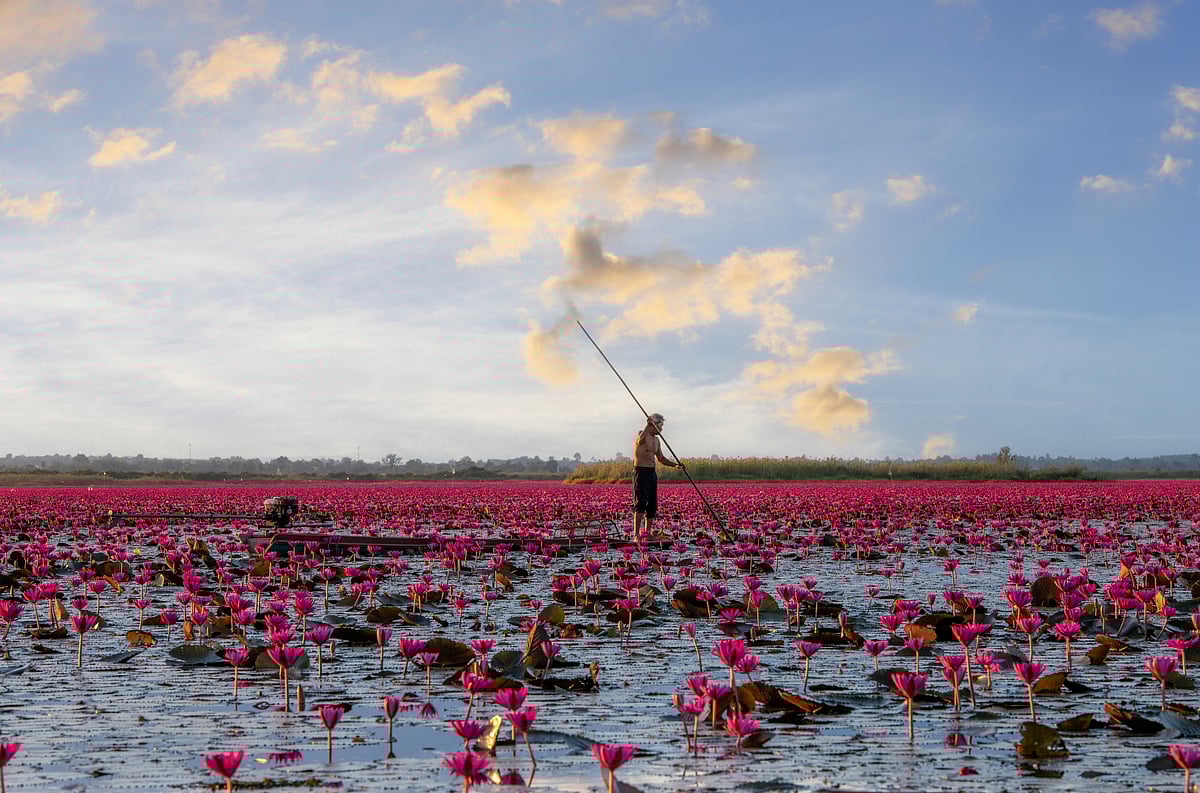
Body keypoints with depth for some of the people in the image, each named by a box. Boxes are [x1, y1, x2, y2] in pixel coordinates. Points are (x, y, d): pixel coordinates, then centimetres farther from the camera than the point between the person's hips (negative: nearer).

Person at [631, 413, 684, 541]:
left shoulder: (656, 441, 19)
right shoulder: (641, 434, -7)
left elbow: (661, 458, 27)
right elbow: (640, 440, -33)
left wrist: (675, 465, 13)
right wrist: (648, 425, -43)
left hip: (652, 473, 9)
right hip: (641, 472, -9)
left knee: (652, 506, 8)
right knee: (640, 504, -18)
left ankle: (647, 534, 14)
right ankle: (636, 535, -23)